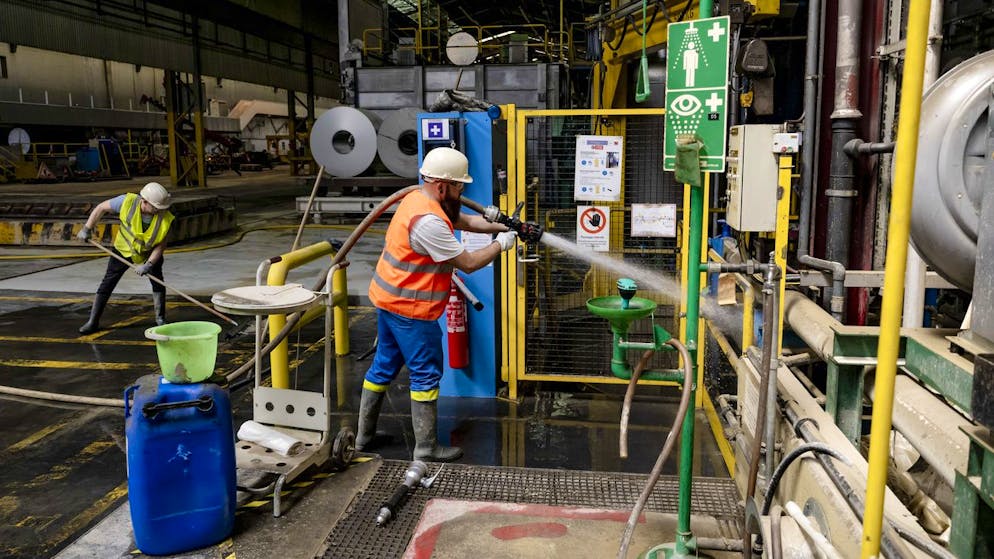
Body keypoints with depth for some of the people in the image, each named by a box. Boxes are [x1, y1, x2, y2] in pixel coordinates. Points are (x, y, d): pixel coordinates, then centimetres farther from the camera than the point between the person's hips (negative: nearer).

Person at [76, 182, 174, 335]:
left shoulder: (165, 218, -29)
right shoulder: (128, 201, -30)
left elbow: (161, 245, -20)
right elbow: (101, 207, -14)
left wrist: (148, 265, -30)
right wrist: (87, 229, -10)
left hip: (149, 253, 0)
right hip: (123, 250, 0)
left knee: (158, 281, -11)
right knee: (108, 283, 1)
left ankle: (160, 320, 6)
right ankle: (93, 322, 11)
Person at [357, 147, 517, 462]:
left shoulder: (420, 199, 6)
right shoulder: (429, 221, -26)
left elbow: (465, 221, 14)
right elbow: (468, 264, -20)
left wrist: (501, 226, 2)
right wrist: (500, 245, -5)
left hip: (389, 299, 10)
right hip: (410, 309, -10)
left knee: (384, 365, 18)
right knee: (426, 374, 1)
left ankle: (364, 435, 29)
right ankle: (426, 448, 11)